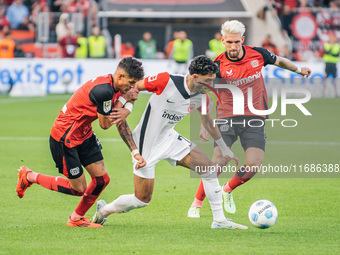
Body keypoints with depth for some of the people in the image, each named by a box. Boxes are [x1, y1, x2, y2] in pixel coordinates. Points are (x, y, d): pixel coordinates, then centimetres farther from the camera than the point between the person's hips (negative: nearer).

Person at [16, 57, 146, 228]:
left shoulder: (116, 90, 1)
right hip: (65, 137, -9)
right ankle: (30, 177, 16)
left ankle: (76, 218, 23)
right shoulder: (103, 90, -30)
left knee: (102, 179, 5)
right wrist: (123, 99, -14)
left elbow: (120, 123, 10)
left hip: (84, 135, 9)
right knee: (78, 189, 0)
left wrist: (135, 152, 7)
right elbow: (105, 124, -18)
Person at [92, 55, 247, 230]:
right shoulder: (167, 81, -26)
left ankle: (219, 220, 5)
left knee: (208, 168, -5)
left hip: (169, 138, 6)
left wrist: (224, 148, 21)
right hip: (147, 144, -6)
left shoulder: (201, 97, -6)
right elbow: (133, 87, -13)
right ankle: (103, 211, 23)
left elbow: (208, 122, 13)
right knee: (143, 199, -3)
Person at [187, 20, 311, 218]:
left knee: (253, 164, -12)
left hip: (255, 119, 2)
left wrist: (299, 70, 26)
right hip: (228, 118, -2)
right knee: (219, 161, -18)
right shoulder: (218, 66, -8)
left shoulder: (258, 54, -2)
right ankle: (197, 203, -1)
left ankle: (228, 190, 19)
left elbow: (279, 61, 20)